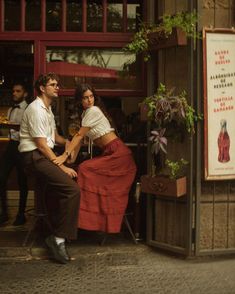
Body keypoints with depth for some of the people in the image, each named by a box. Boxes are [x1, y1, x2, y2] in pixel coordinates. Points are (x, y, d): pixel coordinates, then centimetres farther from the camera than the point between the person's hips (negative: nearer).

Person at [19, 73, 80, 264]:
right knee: (72, 189, -22)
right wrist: (61, 166, -19)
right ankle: (59, 238, -16)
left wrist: (70, 142, 11)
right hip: (35, 157, -10)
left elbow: (54, 136, 27)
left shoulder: (48, 110, 20)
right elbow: (41, 144, -18)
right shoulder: (36, 109, -12)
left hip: (46, 155, 10)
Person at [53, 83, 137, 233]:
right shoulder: (86, 113, 18)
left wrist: (65, 155, -20)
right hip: (110, 153, 9)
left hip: (118, 153, -9)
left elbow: (79, 135, -16)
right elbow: (80, 139, 14)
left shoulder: (93, 111, -11)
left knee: (85, 169, -17)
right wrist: (72, 159, 4)